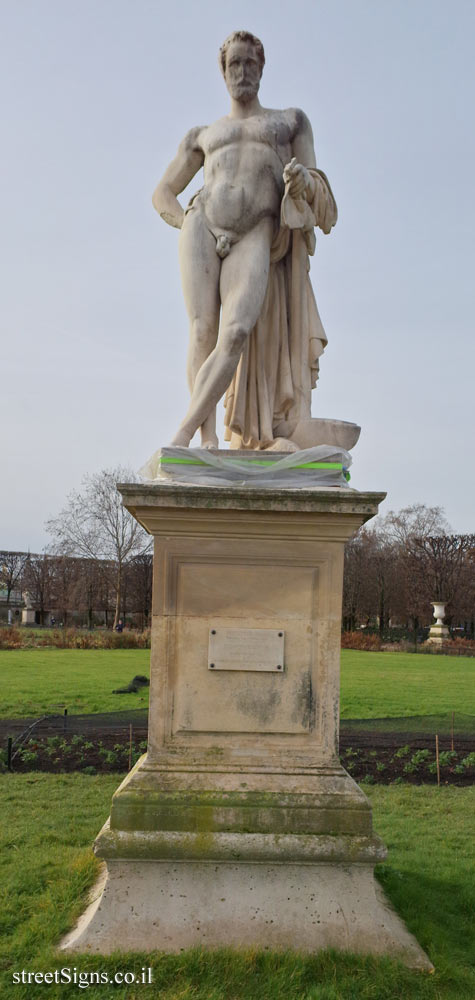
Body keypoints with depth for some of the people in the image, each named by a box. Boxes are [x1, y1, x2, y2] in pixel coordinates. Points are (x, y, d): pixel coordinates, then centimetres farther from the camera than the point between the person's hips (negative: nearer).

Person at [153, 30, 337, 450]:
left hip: (255, 239, -2)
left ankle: (181, 437, -28)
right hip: (203, 227, 2)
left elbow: (314, 186, 13)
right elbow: (162, 195, 26)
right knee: (203, 330, -19)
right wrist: (192, 227, 5)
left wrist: (304, 179, -14)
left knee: (236, 333, -25)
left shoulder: (291, 121, 23)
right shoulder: (203, 135, 26)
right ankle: (208, 437, -20)